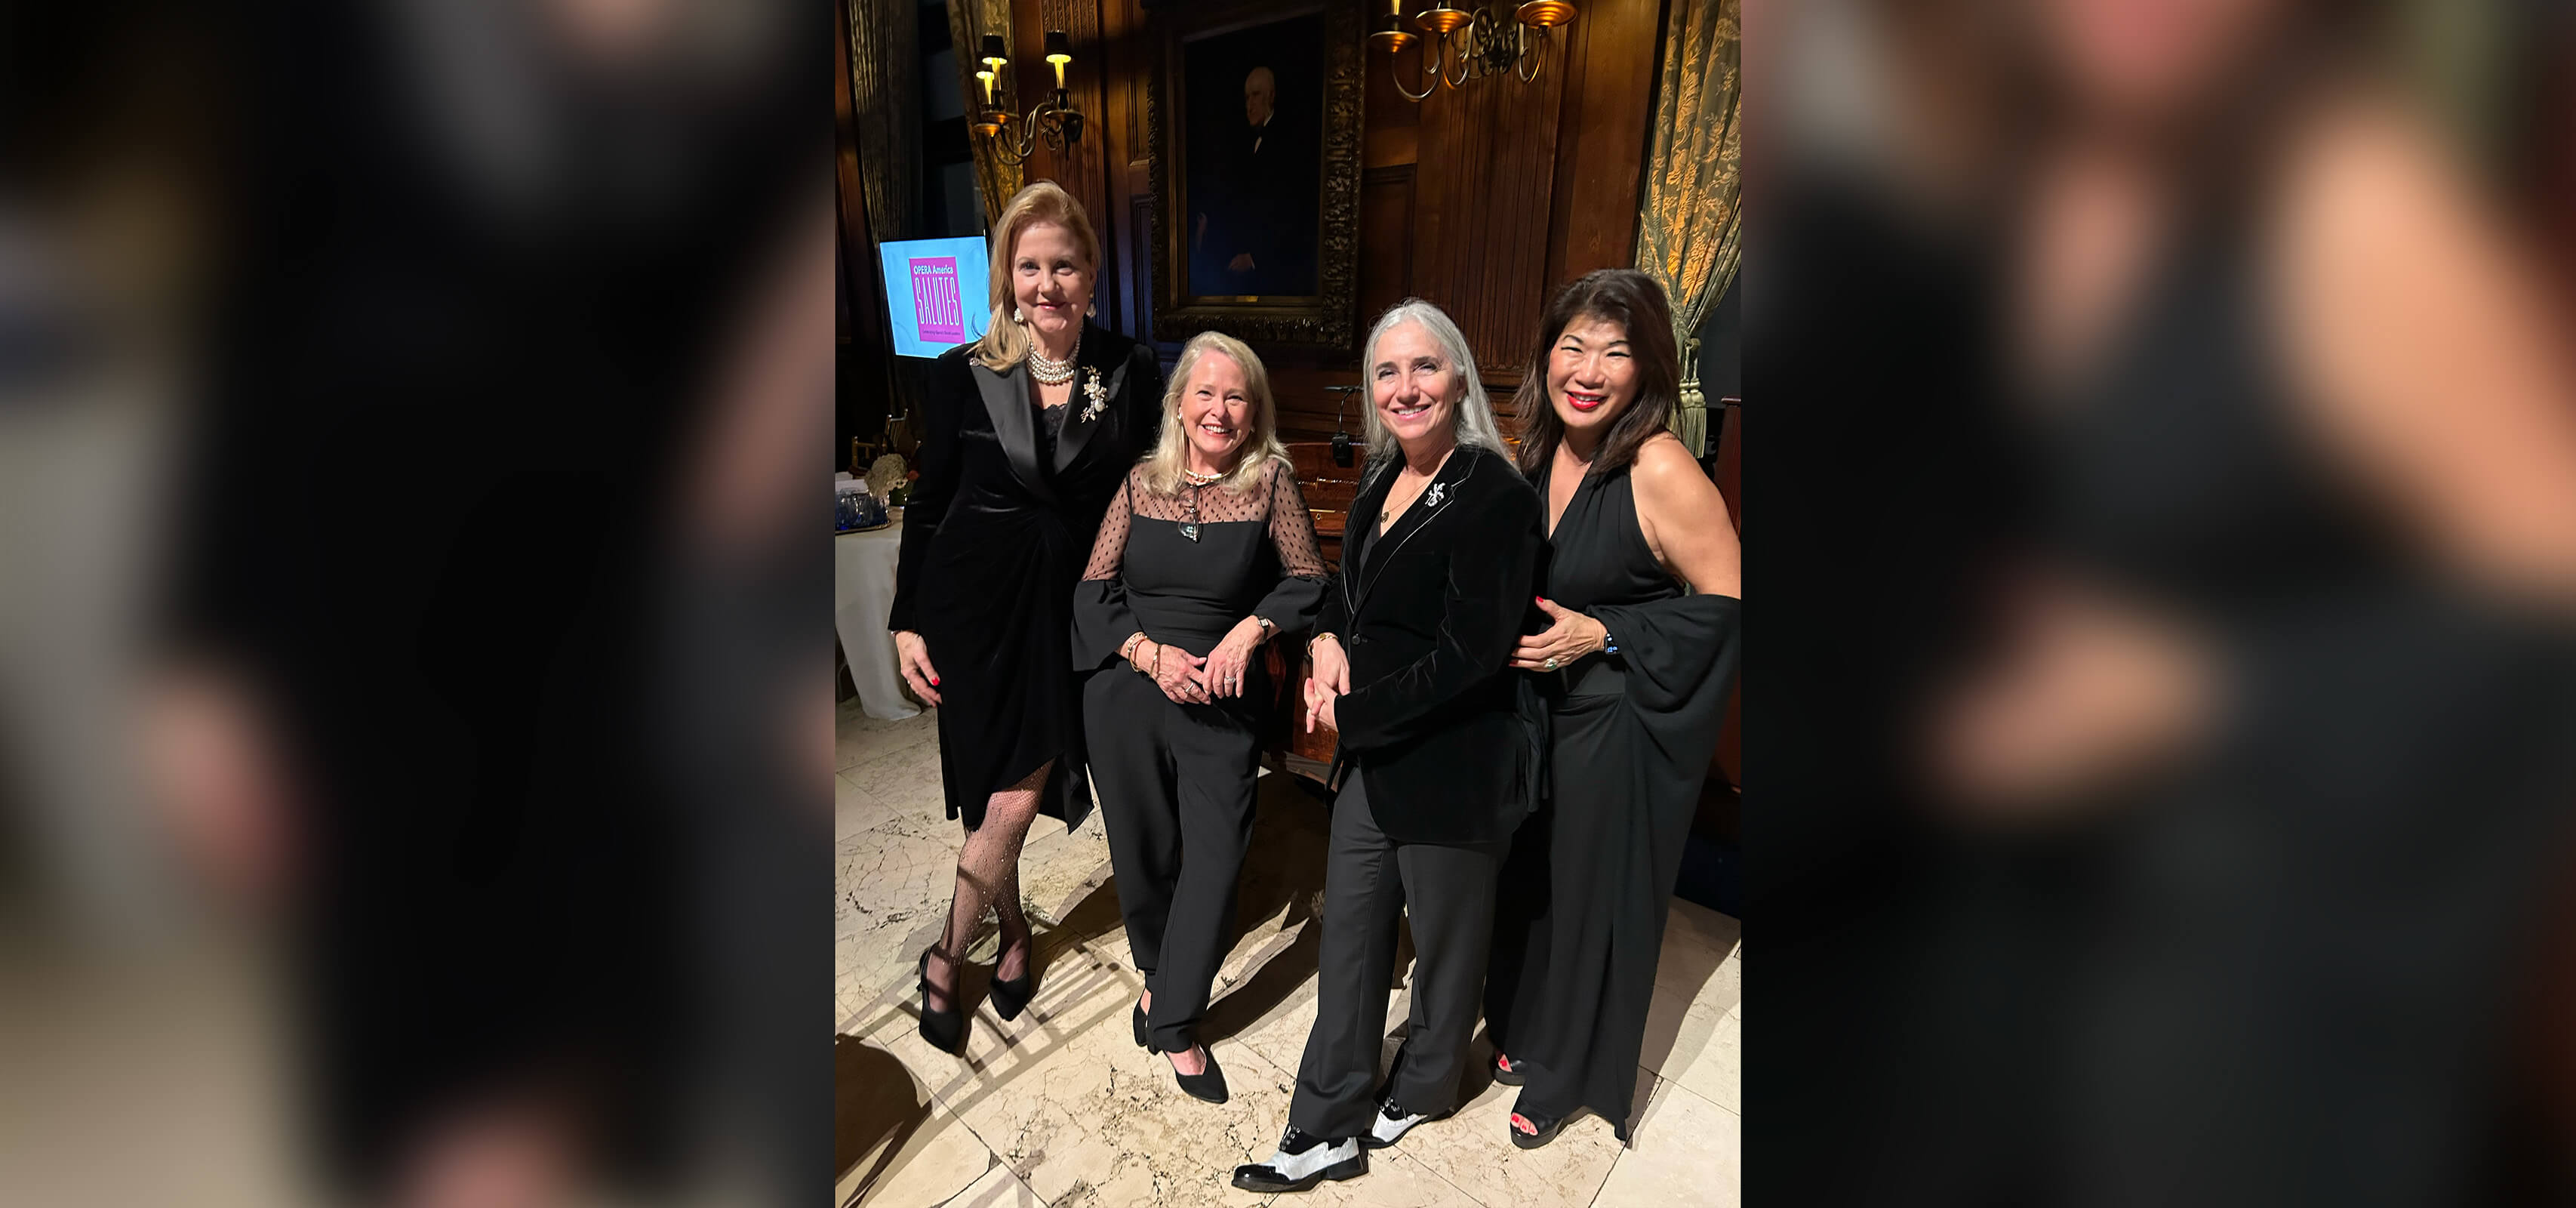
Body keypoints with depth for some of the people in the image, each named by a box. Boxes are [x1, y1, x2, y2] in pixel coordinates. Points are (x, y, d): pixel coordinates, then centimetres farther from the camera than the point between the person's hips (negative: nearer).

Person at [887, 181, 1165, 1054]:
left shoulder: (1131, 373, -3)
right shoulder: (963, 375, -4)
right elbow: (927, 505, 3)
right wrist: (907, 622, 3)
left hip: (1068, 608, 1)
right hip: (977, 605, 0)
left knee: (1017, 799, 2)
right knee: (1001, 803, 5)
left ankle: (946, 960, 27)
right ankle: (1012, 929, 34)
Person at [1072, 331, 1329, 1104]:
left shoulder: (1271, 481, -3)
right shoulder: (1141, 483, 3)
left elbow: (1309, 582, 0)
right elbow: (1095, 590, 3)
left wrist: (1253, 628, -16)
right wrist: (1152, 655, -11)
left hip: (1224, 705, -1)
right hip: (1127, 693, 2)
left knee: (1216, 856, -2)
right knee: (1142, 849, 14)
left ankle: (1173, 1024, 19)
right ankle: (1156, 972, 43)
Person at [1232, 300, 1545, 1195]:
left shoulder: (1494, 497, -19)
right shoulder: (1382, 483, 6)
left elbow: (1467, 659, -22)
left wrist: (1350, 712, -15)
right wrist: (1328, 640, -2)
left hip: (1453, 768, -7)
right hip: (1372, 754, 8)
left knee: (1445, 938, 17)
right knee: (1349, 935, 14)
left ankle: (1423, 1086, 44)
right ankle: (1329, 1130, 31)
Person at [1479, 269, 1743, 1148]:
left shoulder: (1660, 469, -23)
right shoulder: (1536, 450, -1)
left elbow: (1728, 602, -18)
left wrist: (1598, 635, -21)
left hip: (1622, 727, -6)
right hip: (1534, 708, 6)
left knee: (1593, 899, 11)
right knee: (1526, 877, 20)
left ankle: (1568, 1076, 37)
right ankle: (1523, 1029, 47)